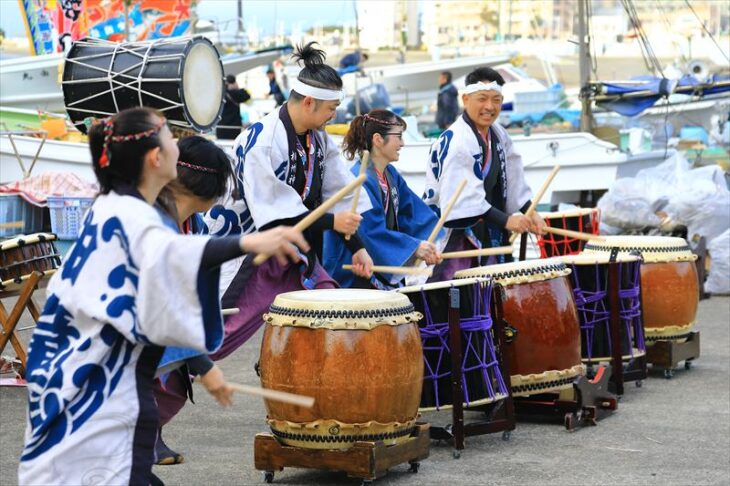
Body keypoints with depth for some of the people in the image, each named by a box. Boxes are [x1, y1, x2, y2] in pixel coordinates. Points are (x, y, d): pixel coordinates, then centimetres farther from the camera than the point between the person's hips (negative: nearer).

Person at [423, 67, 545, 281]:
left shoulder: (498, 134, 8)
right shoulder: (455, 142, -21)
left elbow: (513, 180, 13)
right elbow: (464, 198, -27)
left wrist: (530, 213, -1)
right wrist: (506, 221, -26)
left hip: (490, 235, 8)